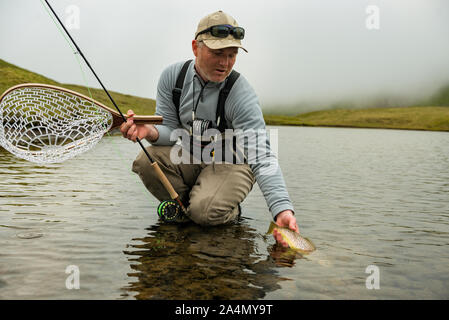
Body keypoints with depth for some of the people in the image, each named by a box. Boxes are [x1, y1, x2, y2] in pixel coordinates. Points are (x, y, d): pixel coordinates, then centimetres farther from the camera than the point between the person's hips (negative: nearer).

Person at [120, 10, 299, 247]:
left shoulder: (242, 96, -23)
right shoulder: (173, 76, -9)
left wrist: (282, 209, -42)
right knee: (147, 160, -23)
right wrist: (151, 132, -33)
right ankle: (185, 204, 2)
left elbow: (262, 157, -29)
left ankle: (229, 210, 8)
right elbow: (171, 130, -6)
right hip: (189, 157, 4)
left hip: (230, 162, -4)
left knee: (206, 212, -30)